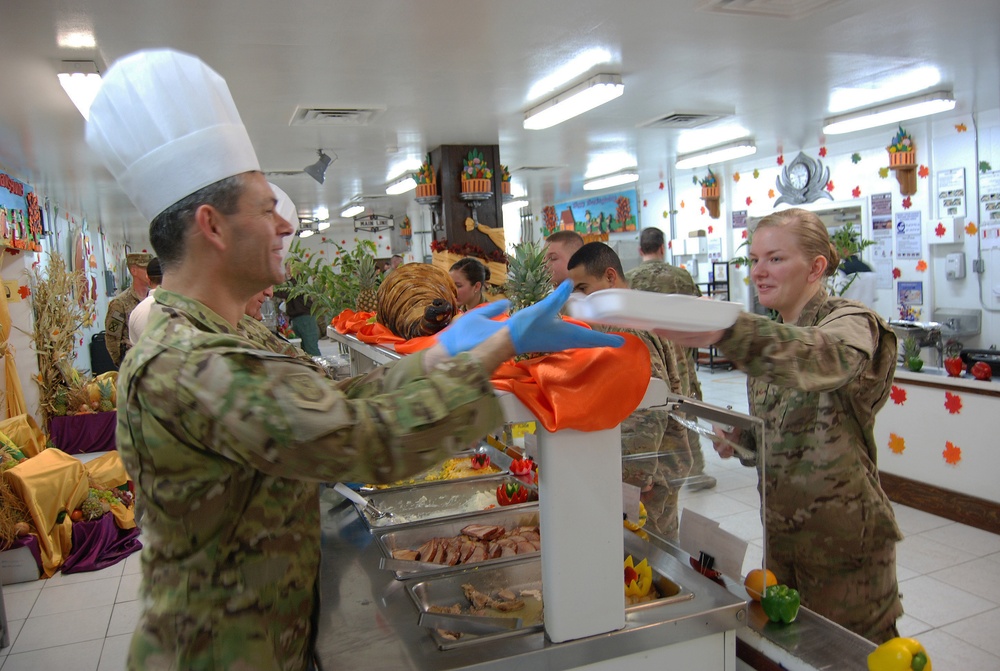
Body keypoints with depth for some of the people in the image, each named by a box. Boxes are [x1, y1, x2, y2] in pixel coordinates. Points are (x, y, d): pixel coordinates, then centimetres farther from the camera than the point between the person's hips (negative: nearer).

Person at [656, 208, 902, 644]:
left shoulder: (850, 323, -15)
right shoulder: (774, 336, 7)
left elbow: (829, 356, -43)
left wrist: (727, 331, -59)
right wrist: (739, 439, -6)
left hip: (843, 537, -7)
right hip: (780, 529, 7)